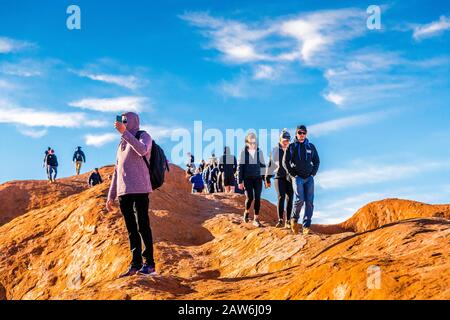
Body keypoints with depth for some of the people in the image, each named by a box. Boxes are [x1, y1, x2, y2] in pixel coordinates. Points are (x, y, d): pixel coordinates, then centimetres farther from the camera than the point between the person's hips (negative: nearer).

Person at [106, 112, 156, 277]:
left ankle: (149, 264, -4)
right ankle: (135, 264, 7)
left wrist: (124, 132, -21)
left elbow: (142, 150, -21)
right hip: (123, 192, 7)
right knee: (131, 229, 5)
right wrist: (111, 195, 18)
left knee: (143, 226, -8)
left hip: (139, 190, -6)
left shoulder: (144, 136, 4)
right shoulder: (122, 144, 24)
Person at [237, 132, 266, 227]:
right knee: (250, 198, -9)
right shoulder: (243, 152, -2)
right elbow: (240, 167, -1)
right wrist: (240, 181, -5)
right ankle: (246, 212, 22)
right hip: (247, 178, -2)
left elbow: (263, 165, 12)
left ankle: (256, 219, 5)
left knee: (257, 198, -2)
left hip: (258, 178, 2)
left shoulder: (259, 152, 4)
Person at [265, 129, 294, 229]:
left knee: (289, 198, -1)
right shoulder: (275, 150, 6)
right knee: (281, 197, -12)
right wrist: (267, 179, 8)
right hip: (279, 177, -1)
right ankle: (280, 220, -9)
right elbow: (270, 164, 10)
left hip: (290, 177, 1)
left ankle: (288, 221, 4)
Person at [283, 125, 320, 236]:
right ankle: (294, 219, 8)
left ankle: (306, 226, -3)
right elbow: (285, 162, 4)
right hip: (297, 177, -3)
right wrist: (292, 174, -5)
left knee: (309, 202, -5)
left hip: (309, 178, 3)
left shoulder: (311, 147, 12)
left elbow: (316, 161, 19)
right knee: (300, 199, -17)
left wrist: (313, 173, 5)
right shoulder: (292, 147, 5)